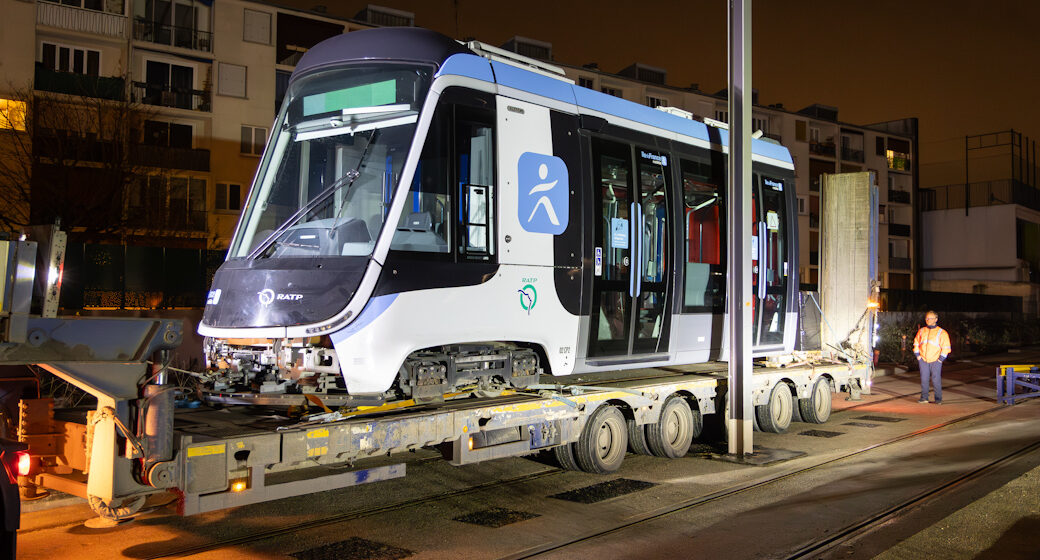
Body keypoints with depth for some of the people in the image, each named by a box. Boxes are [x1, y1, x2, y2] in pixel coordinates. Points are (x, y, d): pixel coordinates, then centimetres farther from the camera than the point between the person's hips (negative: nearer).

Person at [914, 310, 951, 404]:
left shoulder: (941, 332, -2)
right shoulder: (921, 331, 10)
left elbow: (946, 347, -2)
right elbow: (916, 343, 19)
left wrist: (940, 359, -7)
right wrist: (917, 355, 9)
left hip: (935, 361, -3)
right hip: (923, 360, 3)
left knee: (936, 380, -4)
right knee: (924, 379, 5)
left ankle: (938, 399, 3)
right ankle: (924, 397, 11)